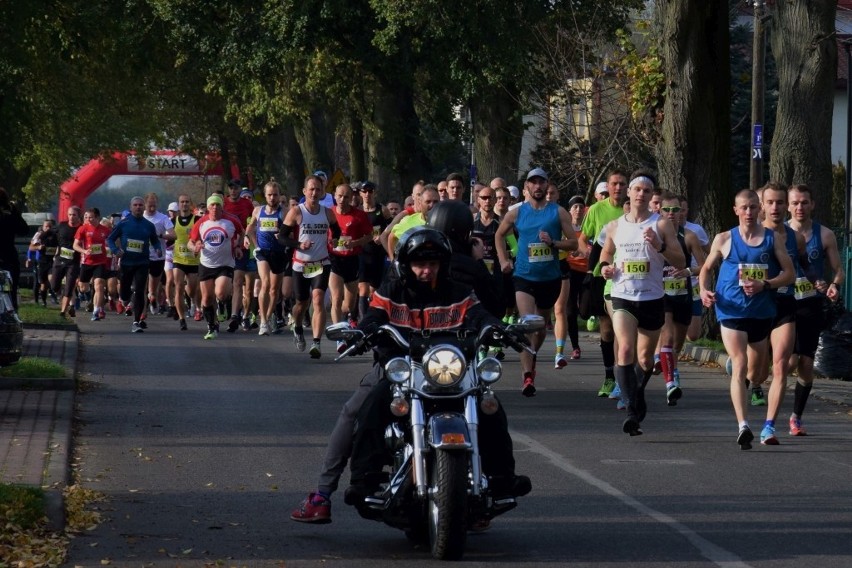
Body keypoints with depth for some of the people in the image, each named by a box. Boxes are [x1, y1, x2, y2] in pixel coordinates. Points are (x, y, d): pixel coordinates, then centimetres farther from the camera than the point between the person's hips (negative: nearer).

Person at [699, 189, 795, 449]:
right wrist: (704, 290, -7)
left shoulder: (773, 239, 5)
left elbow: (789, 274, 3)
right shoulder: (724, 239, 4)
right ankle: (743, 426, -25)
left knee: (756, 368, 17)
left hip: (762, 311, 3)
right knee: (740, 366, -16)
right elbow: (706, 269, 13)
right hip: (732, 310, -3)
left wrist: (765, 285, -13)